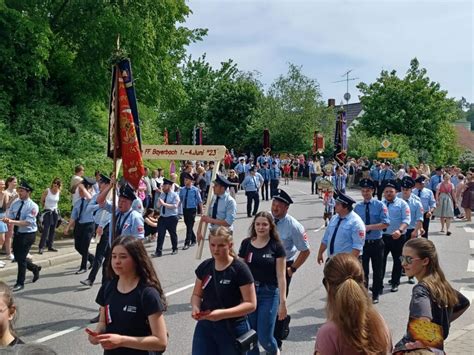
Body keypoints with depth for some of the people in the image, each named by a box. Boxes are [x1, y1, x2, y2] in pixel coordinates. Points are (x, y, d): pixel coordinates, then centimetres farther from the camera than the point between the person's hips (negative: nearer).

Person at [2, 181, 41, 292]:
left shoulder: (33, 206, -17)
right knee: (17, 257, 16)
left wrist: (12, 222, -35)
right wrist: (7, 220, -23)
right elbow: (10, 217, 1)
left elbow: (27, 222, -24)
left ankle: (20, 283, 11)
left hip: (28, 234, -7)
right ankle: (35, 268, 40)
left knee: (21, 258, -5)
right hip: (17, 233, 7)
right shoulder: (15, 203, 2)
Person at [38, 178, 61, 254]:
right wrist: (45, 207, 10)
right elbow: (42, 201, 2)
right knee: (46, 229, -11)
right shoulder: (47, 191, -11)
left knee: (53, 230, 8)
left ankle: (50, 246, 17)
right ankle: (41, 247, -9)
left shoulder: (59, 192, 1)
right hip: (47, 212, -5)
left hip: (55, 212, 5)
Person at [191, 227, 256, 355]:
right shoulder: (204, 266, 1)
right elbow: (197, 294, 12)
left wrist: (222, 314, -26)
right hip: (205, 326, 4)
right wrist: (195, 307, -11)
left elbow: (251, 304, -16)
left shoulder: (240, 269, -15)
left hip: (232, 329, -4)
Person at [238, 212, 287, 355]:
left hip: (269, 294, -3)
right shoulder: (246, 243, 1)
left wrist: (283, 302, -9)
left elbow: (281, 276, -6)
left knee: (264, 337, 2)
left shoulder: (276, 246, -6)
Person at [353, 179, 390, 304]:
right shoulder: (357, 207, 1)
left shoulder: (380, 205, -7)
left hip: (376, 243, -1)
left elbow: (386, 223, -17)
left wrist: (369, 227, -24)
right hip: (362, 242, 1)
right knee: (362, 270, 9)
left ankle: (375, 295, 32)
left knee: (377, 270, 14)